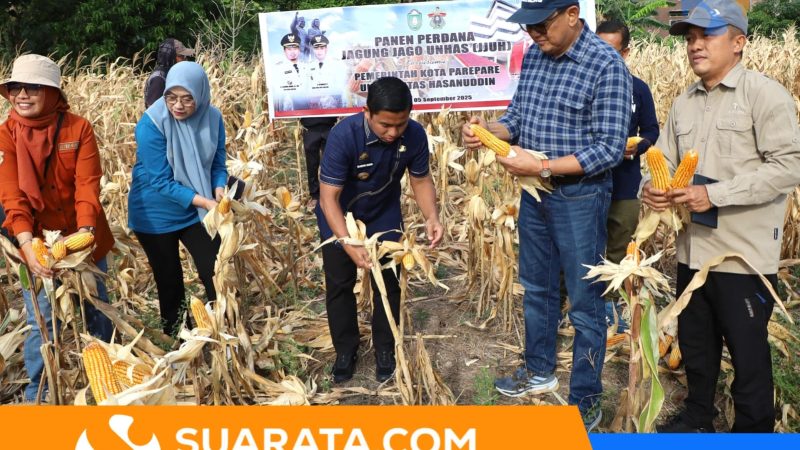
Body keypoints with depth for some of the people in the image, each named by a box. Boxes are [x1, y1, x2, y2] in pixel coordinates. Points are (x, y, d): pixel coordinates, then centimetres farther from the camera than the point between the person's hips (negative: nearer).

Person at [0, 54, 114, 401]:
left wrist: (86, 231, -32)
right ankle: (37, 392, 23)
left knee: (97, 310, 15)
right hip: (37, 243, -1)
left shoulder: (78, 128, -8)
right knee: (41, 322, 4)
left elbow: (88, 186, -16)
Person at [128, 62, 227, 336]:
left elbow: (218, 165, -1)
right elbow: (161, 181, -24)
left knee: (216, 274, 1)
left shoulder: (212, 118, -11)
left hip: (197, 212, 3)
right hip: (156, 215, -3)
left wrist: (219, 190, -23)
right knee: (170, 283, 12)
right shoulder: (152, 123, -24)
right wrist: (205, 202, -30)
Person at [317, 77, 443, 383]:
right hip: (339, 217, -2)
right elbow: (329, 198, -35)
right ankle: (345, 350, 29)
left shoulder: (415, 135, -26)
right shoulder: (344, 135, -37)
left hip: (384, 215, 2)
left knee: (387, 282, 9)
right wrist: (349, 245, -46)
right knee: (339, 284, 8)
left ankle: (385, 349, 29)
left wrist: (431, 216, -29)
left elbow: (420, 179, -10)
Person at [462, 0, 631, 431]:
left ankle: (585, 402, 19)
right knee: (536, 287, 20)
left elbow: (609, 148, -20)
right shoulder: (534, 55, 2)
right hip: (535, 193, 7)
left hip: (580, 197, -7)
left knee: (584, 302, 5)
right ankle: (539, 371, 40)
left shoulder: (606, 65, -19)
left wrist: (541, 167, -25)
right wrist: (488, 129, -11)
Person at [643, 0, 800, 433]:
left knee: (748, 353, 6)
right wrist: (652, 187, -11)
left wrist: (715, 194, -23)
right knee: (695, 344, 20)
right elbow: (665, 161, 13)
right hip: (692, 249, 7)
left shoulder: (764, 94, -10)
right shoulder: (684, 103, 11)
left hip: (744, 255, -6)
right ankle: (697, 418, 40)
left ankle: (753, 432, 24)